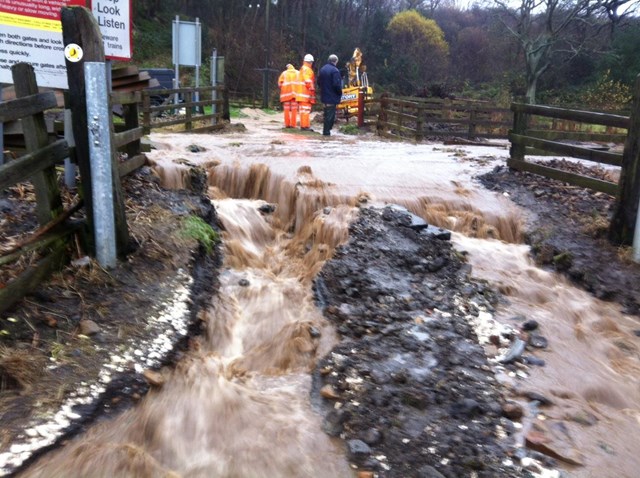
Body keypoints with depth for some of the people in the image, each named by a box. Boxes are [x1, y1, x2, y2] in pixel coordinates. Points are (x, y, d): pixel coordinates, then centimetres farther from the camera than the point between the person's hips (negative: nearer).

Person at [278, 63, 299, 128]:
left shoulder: (284, 73, 10)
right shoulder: (297, 73, 13)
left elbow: (280, 83, 0)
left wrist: (282, 89, 14)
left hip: (286, 92, 0)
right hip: (295, 93, 0)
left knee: (287, 109, 4)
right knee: (294, 109, 0)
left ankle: (287, 124, 2)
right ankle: (293, 124, -4)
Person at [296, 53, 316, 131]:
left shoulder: (302, 69, 20)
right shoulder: (307, 70, -12)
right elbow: (308, 81, -19)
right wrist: (312, 89, -13)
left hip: (302, 93, 10)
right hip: (306, 93, -10)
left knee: (303, 110, 12)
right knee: (306, 109, -10)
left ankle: (303, 125, 16)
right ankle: (305, 126, -11)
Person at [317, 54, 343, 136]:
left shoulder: (322, 69, 10)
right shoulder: (335, 70, -17)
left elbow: (319, 82, 16)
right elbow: (337, 84, -21)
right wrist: (340, 92, -6)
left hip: (324, 96, 8)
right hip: (332, 97, -8)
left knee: (327, 114, 17)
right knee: (330, 114, -3)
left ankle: (326, 130, 21)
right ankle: (326, 131, -2)